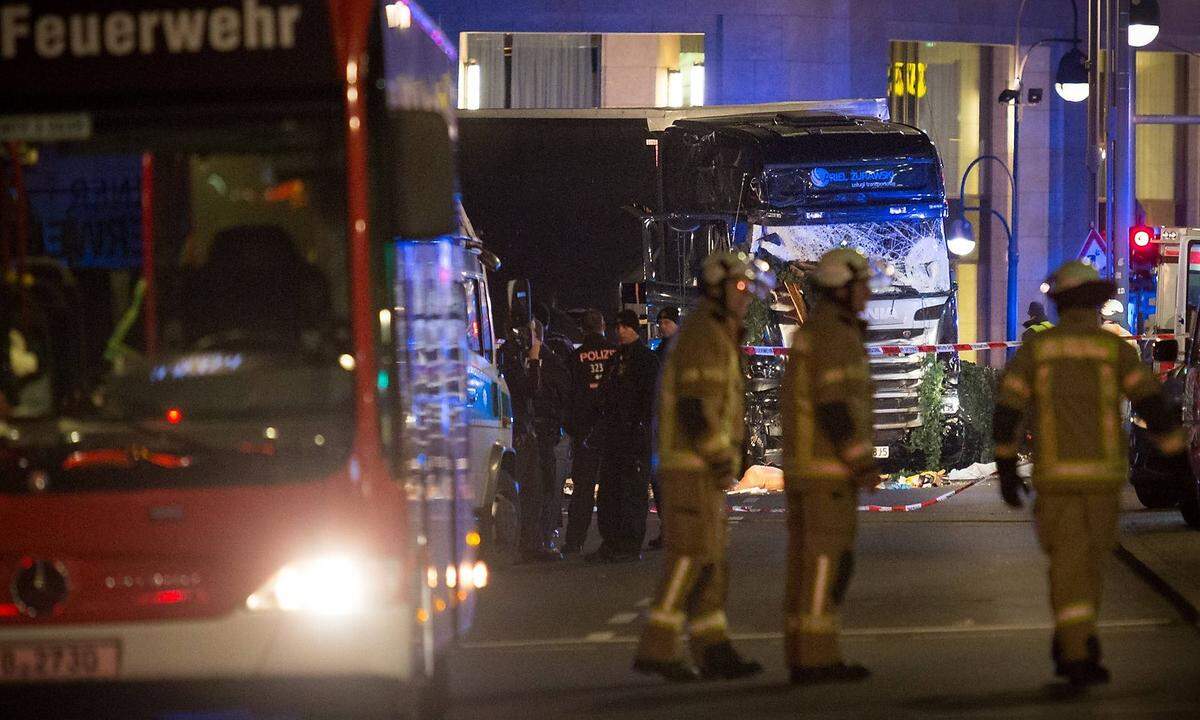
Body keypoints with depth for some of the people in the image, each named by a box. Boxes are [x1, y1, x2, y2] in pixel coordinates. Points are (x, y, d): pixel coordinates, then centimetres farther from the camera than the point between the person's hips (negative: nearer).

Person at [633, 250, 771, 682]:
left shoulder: (721, 337, 21)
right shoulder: (702, 335, -12)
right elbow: (695, 405, -20)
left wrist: (726, 459, 20)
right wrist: (721, 459, -20)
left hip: (705, 466, 10)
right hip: (692, 464, -10)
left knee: (711, 561, 9)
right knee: (691, 555, -12)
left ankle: (712, 650, 9)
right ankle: (656, 649, -12)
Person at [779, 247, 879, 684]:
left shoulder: (808, 336, 18)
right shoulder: (836, 336, -15)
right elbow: (834, 406, -20)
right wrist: (864, 464, -18)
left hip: (805, 464, 10)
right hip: (829, 464, -10)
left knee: (811, 561, 8)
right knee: (827, 561, -9)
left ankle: (806, 658, 7)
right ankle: (818, 660, -10)